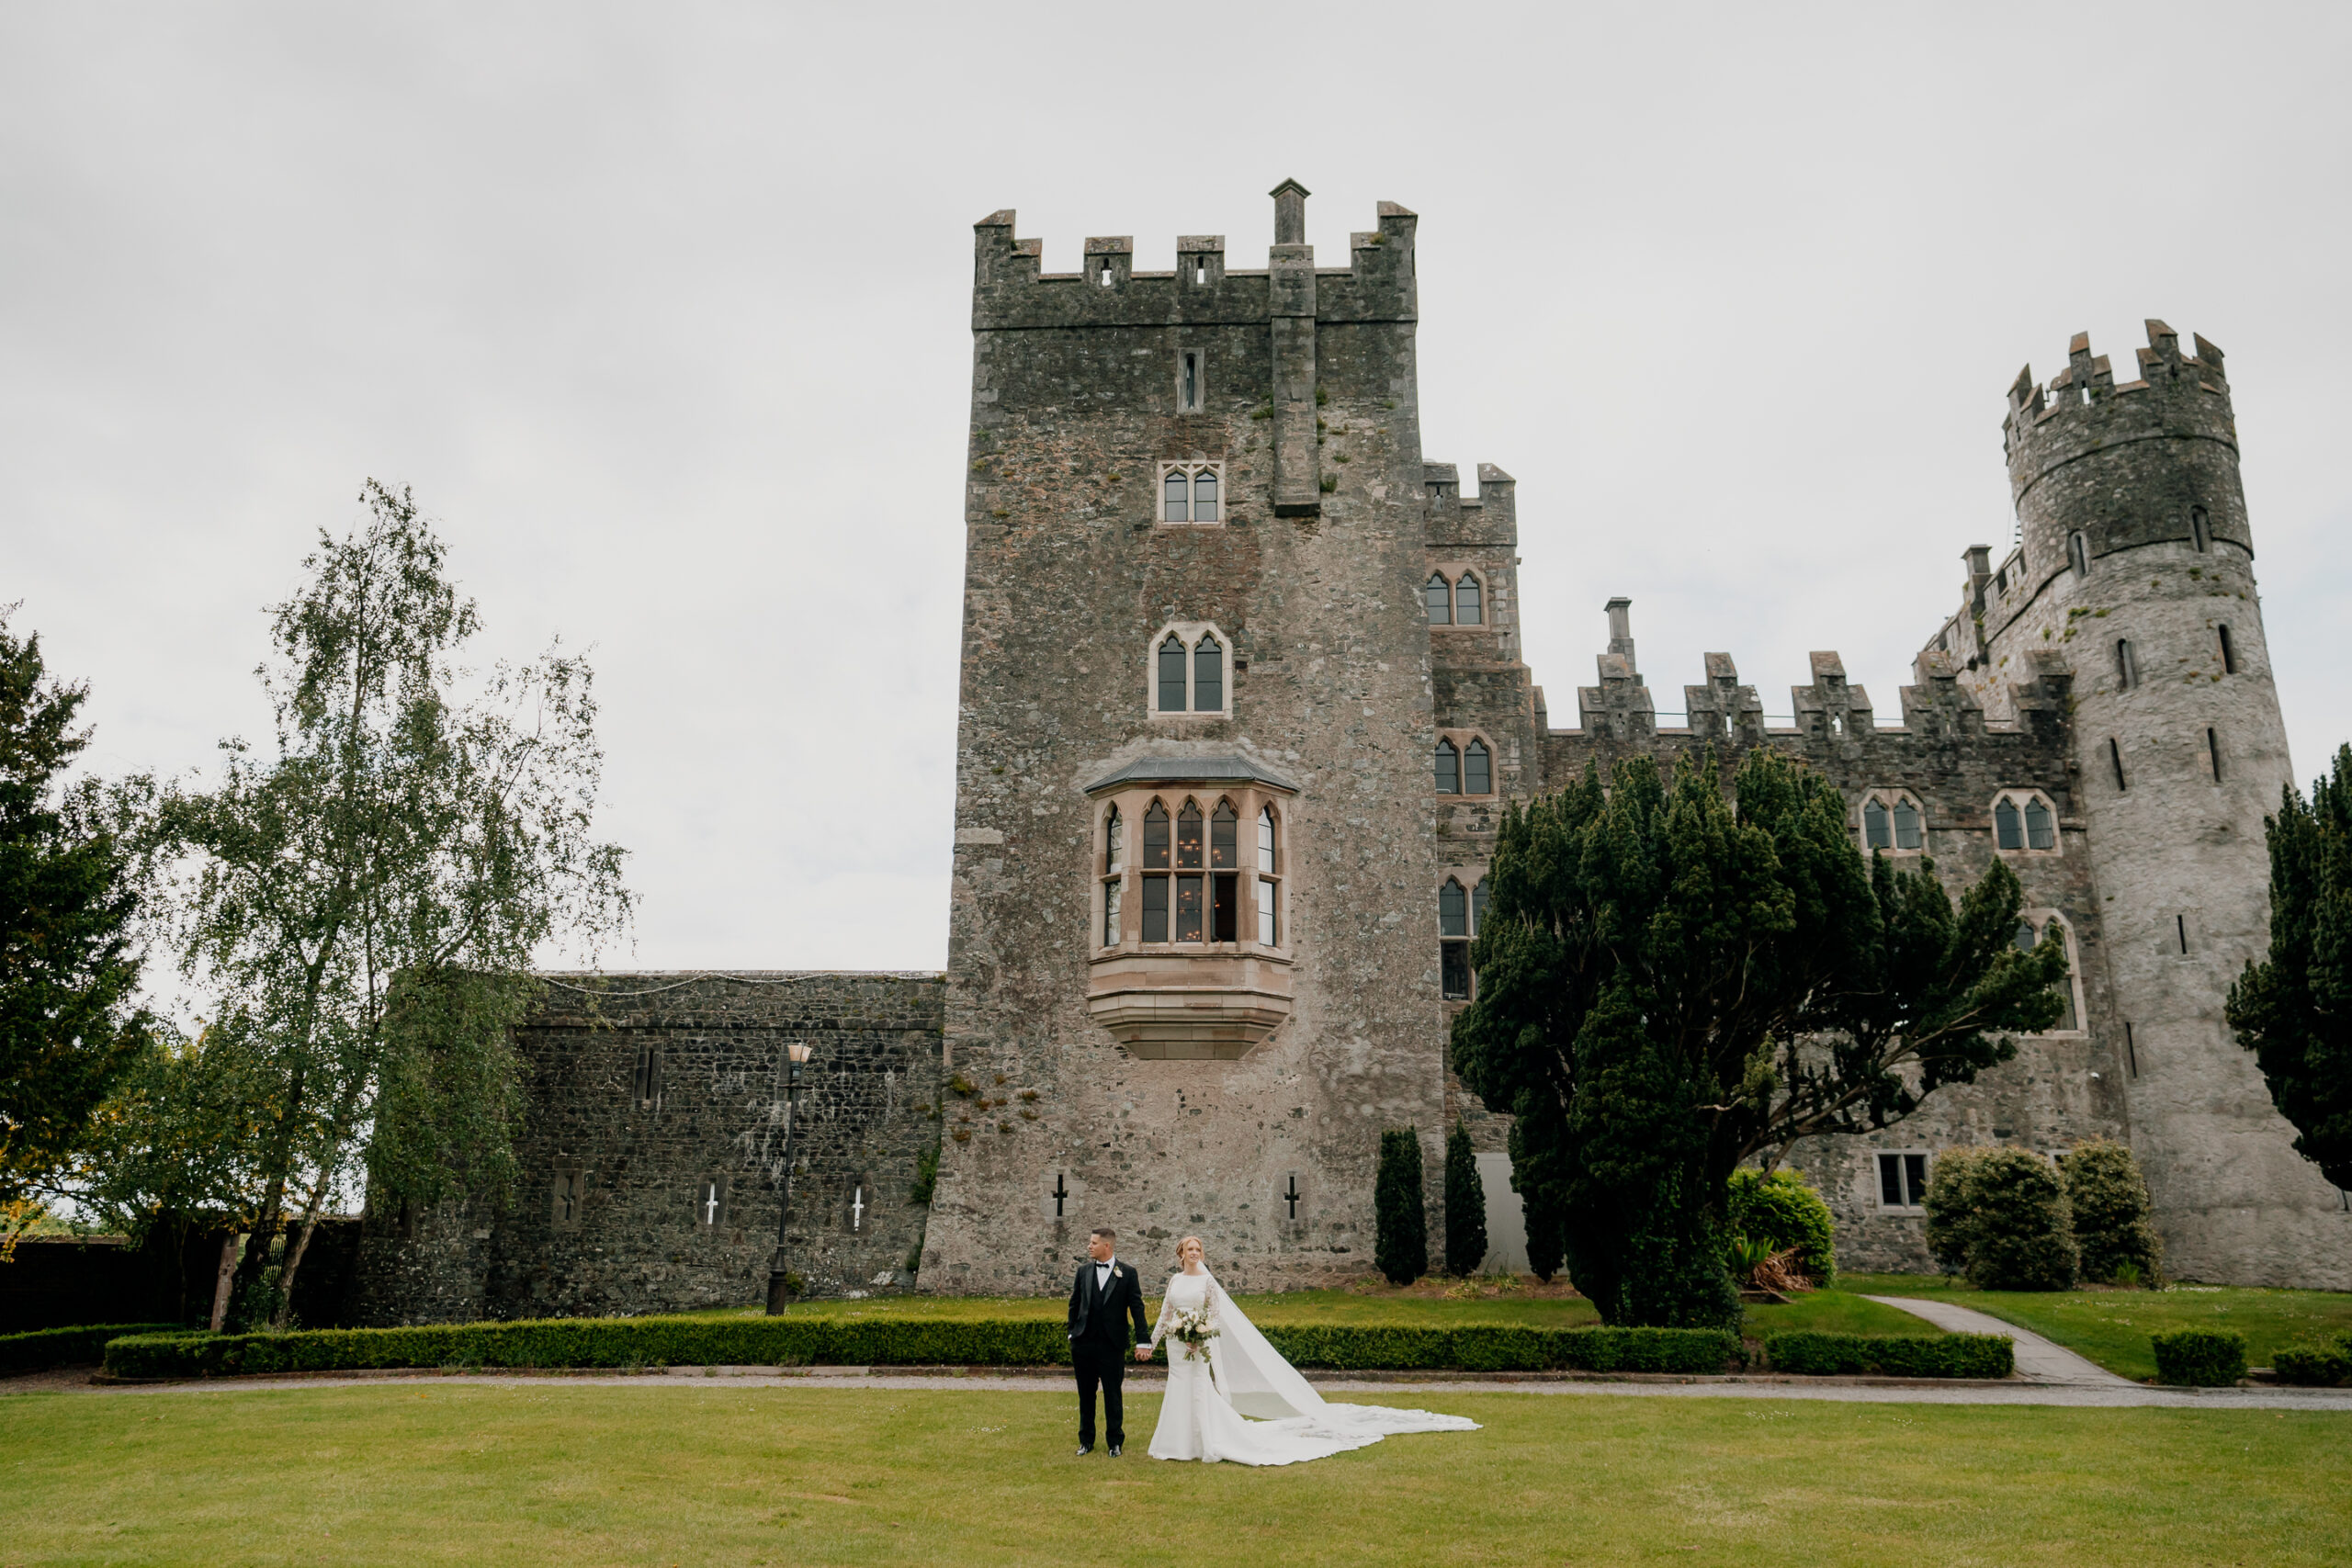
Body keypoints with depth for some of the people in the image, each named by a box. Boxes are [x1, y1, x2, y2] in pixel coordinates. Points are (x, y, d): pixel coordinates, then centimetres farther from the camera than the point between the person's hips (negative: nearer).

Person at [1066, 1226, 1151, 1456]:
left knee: (1112, 1395, 5)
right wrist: (1072, 1333, 10)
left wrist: (1142, 1341, -6)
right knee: (1085, 1394, 12)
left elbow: (1137, 1307, -4)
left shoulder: (1128, 1273, -4)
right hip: (1083, 1343, 3)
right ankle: (1086, 1440, 24)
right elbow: (1074, 1303, 14)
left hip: (1112, 1344, -3)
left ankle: (1115, 1441, 19)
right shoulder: (1083, 1271, 5)